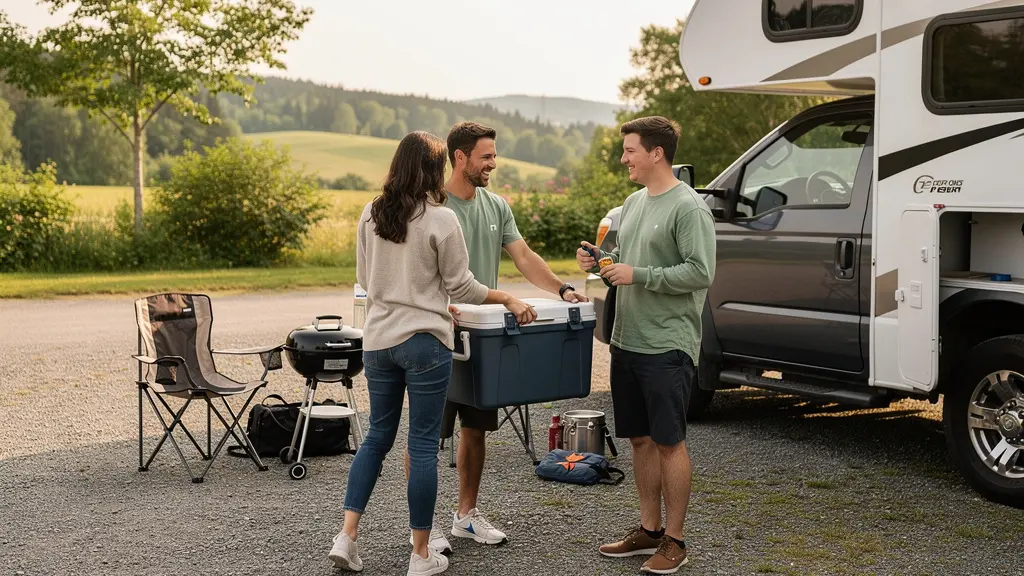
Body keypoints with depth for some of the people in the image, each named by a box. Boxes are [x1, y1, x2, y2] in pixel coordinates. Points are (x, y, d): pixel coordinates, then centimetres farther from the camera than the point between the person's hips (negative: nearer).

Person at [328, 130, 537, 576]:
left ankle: (347, 537, 11)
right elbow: (461, 287, -6)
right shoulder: (441, 219, -11)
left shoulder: (371, 214, 5)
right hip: (425, 342, -5)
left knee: (377, 436, 17)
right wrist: (509, 300, 7)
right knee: (423, 445, 2)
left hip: (378, 339, 5)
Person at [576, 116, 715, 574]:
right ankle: (648, 529, 25)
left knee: (669, 442, 0)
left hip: (667, 346, -8)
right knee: (640, 439, 14)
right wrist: (599, 260, 3)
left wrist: (638, 275, -18)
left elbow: (700, 273, -18)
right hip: (626, 342, 8)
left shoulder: (688, 206, -12)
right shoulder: (634, 203, 14)